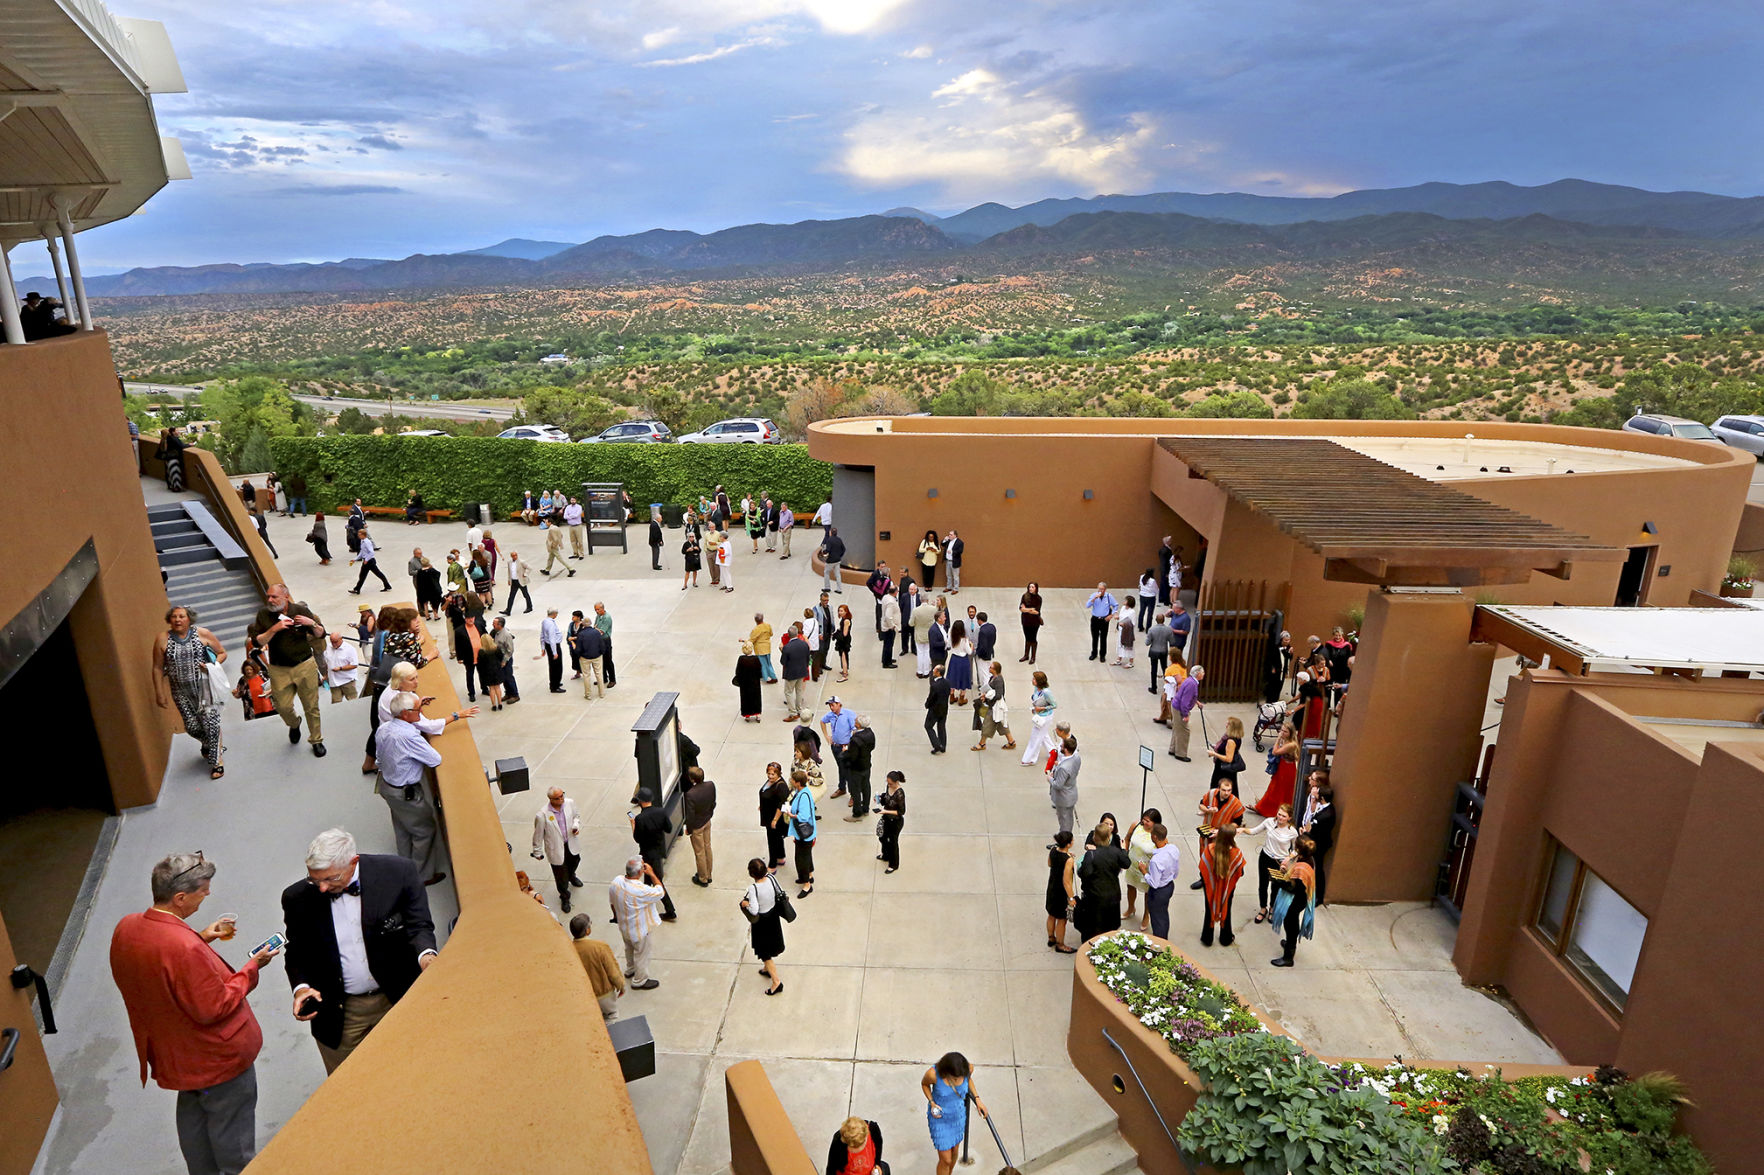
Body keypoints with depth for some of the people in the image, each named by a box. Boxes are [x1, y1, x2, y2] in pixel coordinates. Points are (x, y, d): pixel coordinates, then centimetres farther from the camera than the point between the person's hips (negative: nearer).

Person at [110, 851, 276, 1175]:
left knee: (192, 1115, 29)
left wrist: (199, 937, 3)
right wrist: (251, 968, -19)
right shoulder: (185, 948, -38)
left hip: (172, 1051, 9)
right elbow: (213, 1008, -29)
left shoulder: (125, 927, -12)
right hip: (216, 1058, -9)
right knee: (230, 1127, 14)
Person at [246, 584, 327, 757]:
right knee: (283, 706, 2)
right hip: (279, 670, 1)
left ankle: (316, 740, 18)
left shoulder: (301, 611, -2)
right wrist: (274, 629, -20)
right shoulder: (263, 615, -1)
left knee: (311, 706, 3)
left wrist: (312, 623, -17)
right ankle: (294, 725, 36)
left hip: (305, 666, -1)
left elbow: (321, 635, 3)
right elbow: (256, 642, -7)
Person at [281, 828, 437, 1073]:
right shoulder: (297, 898, -10)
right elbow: (296, 952, 4)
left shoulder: (398, 872, -16)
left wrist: (425, 955, -29)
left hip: (399, 999, 0)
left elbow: (419, 926, -9)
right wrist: (301, 987, -13)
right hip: (340, 1014, 1)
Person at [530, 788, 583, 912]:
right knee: (561, 875, 12)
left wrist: (576, 826, -16)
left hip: (571, 843, 4)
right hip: (556, 849, -4)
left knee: (574, 862, 31)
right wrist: (537, 852, -2)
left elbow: (576, 816, 5)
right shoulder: (542, 815, -30)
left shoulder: (570, 803, -17)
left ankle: (571, 876, 68)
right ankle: (564, 898, 40)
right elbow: (538, 835, -14)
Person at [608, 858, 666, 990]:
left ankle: (630, 970, 56)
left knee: (629, 948, 32)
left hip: (624, 927, 7)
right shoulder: (641, 891, -40)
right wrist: (652, 874, -18)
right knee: (641, 954, 19)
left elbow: (612, 902, -1)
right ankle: (640, 981, 39)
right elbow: (661, 892, -23)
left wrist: (616, 916, 17)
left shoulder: (616, 881, -20)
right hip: (640, 930, -7)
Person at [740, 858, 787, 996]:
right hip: (773, 916, 6)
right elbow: (780, 893, -4)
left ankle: (776, 981, 18)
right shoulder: (771, 878, -18)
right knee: (769, 947, 30)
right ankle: (768, 969, 51)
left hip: (761, 921, -6)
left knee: (764, 952, 13)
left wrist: (745, 904, -17)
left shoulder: (753, 889, -33)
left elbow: (754, 911, -35)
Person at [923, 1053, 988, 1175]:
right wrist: (932, 1103, -22)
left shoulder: (968, 1068, -26)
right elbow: (924, 1083, -11)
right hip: (939, 1118, -4)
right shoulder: (933, 1073, -35)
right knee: (946, 1160, 4)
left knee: (954, 1151, 25)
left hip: (958, 1115, 4)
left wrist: (977, 1099, -7)